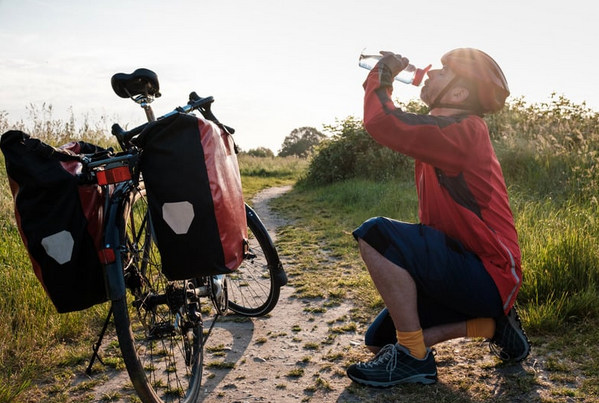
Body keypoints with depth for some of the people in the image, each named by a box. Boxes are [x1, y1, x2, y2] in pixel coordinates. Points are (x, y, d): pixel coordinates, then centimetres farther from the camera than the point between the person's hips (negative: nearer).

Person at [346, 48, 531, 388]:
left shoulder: (462, 130, -19)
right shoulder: (452, 131, 12)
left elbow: (382, 123, -27)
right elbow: (392, 123, 25)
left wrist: (382, 75, -10)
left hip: (487, 277, -10)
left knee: (375, 234, -28)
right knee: (379, 340, 9)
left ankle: (413, 359, -17)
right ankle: (492, 324, 15)